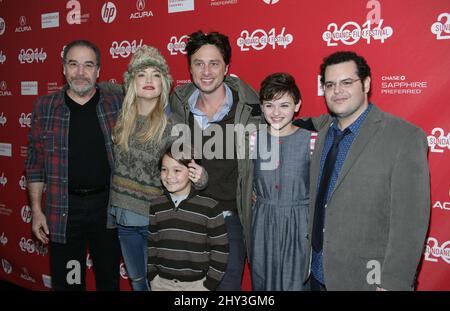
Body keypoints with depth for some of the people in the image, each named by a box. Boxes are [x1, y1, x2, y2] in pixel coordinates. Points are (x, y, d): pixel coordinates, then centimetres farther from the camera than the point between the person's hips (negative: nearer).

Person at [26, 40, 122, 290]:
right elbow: (36, 163, 4)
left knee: (109, 279, 16)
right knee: (67, 281, 12)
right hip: (63, 209, 0)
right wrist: (37, 210, 1)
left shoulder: (117, 104, -1)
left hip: (108, 205, 0)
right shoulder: (45, 107, 0)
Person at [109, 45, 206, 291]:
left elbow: (188, 168, -11)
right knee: (137, 281, 23)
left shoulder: (173, 123, -14)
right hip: (123, 216, 4)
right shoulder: (121, 120, -1)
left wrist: (199, 177, -30)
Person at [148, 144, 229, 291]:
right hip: (161, 283, 3)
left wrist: (209, 284, -7)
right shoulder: (156, 206, 0)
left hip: (197, 283, -3)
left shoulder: (209, 208, -11)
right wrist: (152, 276, 3)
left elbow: (220, 249, -7)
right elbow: (150, 244, 8)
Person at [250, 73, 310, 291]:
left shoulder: (310, 140, -8)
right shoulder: (255, 139, 1)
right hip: (263, 223, 3)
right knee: (262, 279, 14)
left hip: (299, 223, -3)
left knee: (296, 281, 5)